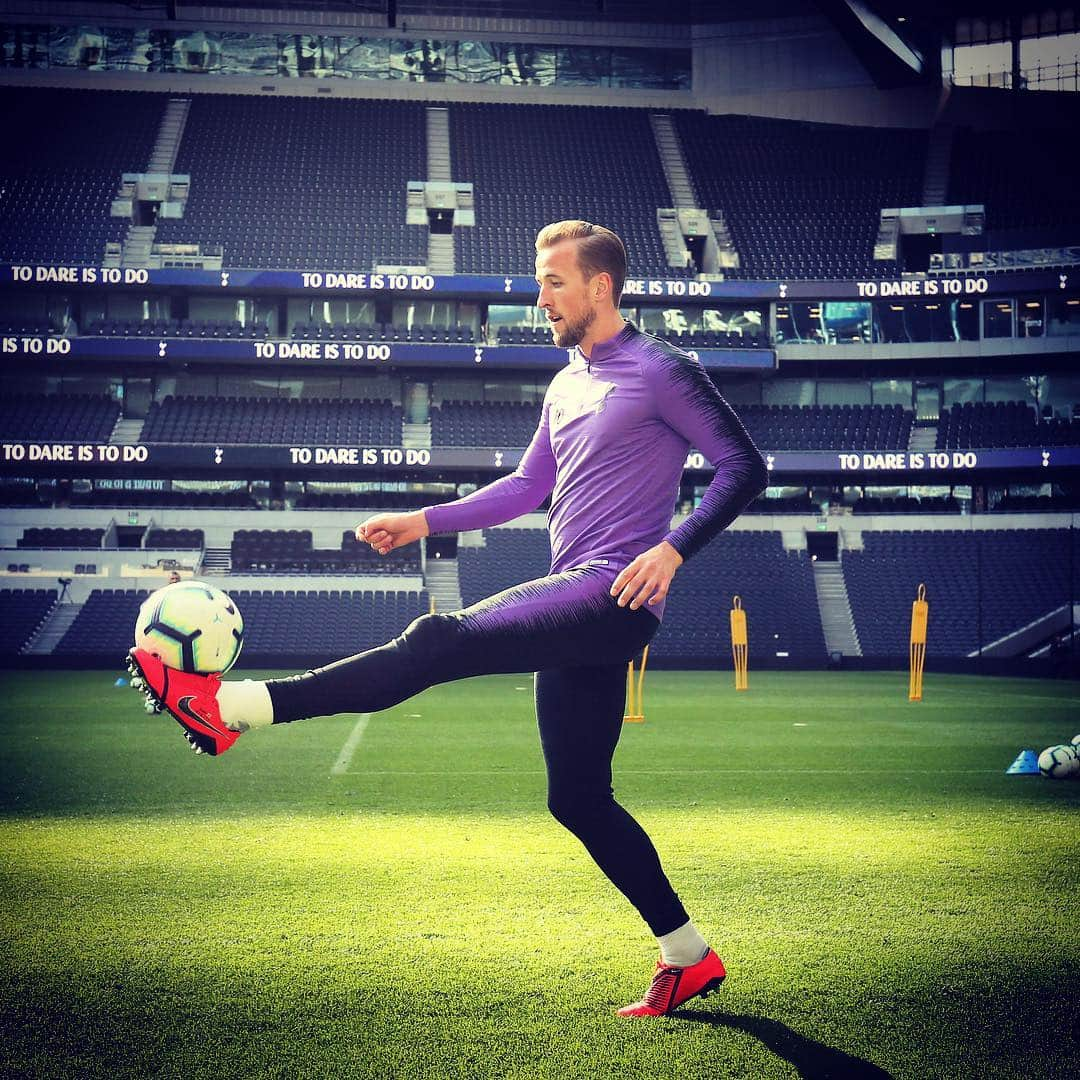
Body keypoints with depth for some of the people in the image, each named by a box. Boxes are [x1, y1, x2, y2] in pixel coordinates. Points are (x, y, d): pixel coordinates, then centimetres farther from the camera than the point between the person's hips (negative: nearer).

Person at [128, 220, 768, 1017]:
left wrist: (673, 549, -21)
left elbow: (743, 468, -9)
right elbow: (528, 487, 31)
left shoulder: (661, 370, -5)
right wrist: (425, 521, 23)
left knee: (443, 640, -23)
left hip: (614, 599, -10)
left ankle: (232, 706, -27)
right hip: (575, 612, 10)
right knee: (578, 800, 8)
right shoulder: (567, 385, 21)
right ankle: (689, 958, 15)